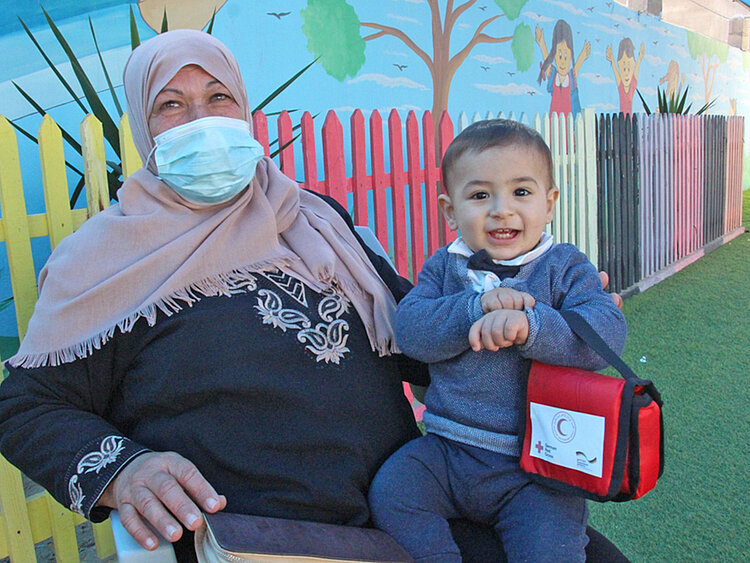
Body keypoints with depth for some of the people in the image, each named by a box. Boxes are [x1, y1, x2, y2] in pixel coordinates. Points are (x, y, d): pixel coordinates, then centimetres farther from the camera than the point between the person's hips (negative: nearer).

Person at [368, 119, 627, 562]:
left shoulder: (566, 268, 0)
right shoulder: (444, 267, 7)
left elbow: (607, 334, -16)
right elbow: (409, 330, -8)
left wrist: (529, 325, -31)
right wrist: (475, 308, -23)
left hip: (534, 464, -2)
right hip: (446, 450, 3)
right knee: (390, 492, -14)